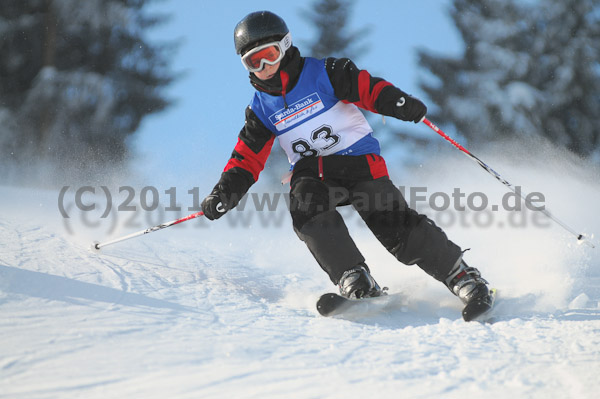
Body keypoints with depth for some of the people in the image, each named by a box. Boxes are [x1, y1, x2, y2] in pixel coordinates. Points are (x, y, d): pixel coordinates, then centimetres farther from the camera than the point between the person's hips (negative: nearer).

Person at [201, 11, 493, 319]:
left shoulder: (323, 74, -3)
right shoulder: (261, 110, 9)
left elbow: (369, 89, -13)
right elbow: (246, 160, 10)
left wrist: (401, 104, -32)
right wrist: (224, 194, -6)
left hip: (359, 159, -3)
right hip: (312, 172, 3)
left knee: (394, 224, -19)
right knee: (305, 207, -31)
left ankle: (460, 275, -8)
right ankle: (353, 280, -31)